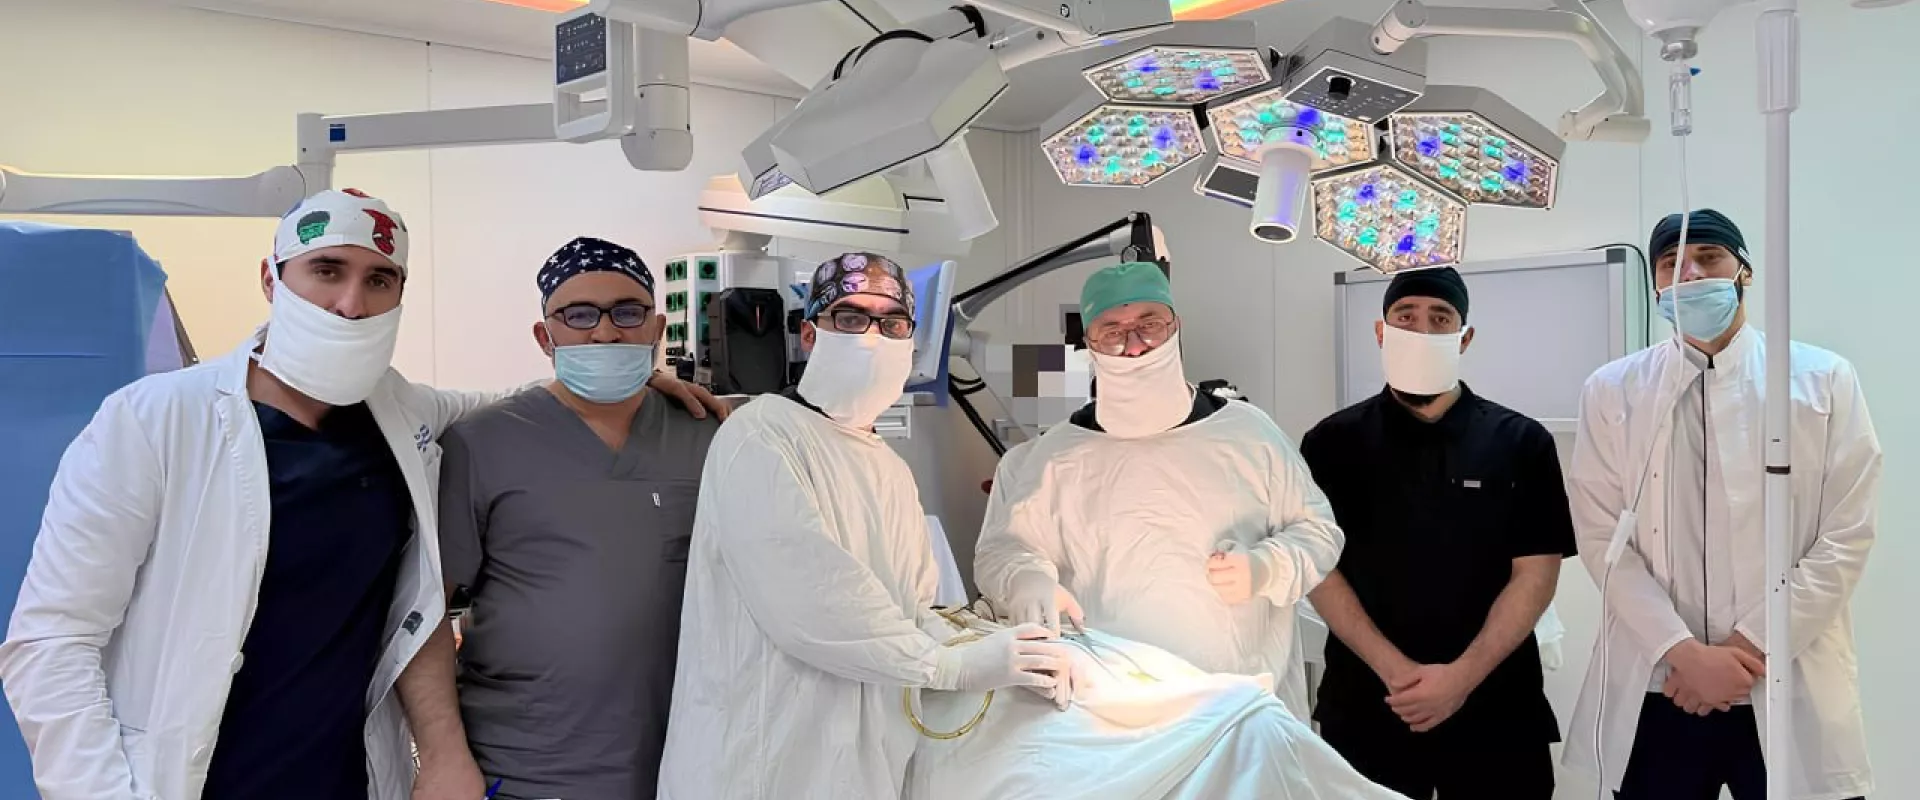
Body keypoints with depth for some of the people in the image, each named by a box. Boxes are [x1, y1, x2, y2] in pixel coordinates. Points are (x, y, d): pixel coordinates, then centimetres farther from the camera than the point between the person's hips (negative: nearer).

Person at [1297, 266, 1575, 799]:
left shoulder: (1522, 442, 1)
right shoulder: (1332, 442, 1)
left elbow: (1535, 574, -2)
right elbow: (1320, 568, -3)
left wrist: (1462, 676, -13)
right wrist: (1395, 670, -12)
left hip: (1494, 705, 0)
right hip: (1367, 704, 0)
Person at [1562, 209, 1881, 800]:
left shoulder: (1825, 381, 3)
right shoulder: (1613, 391, 3)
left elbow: (1846, 537, -2)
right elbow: (1602, 537, -2)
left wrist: (1750, 648, -9)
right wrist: (1683, 651, -11)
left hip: (1790, 691, 0)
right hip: (1655, 690, 0)